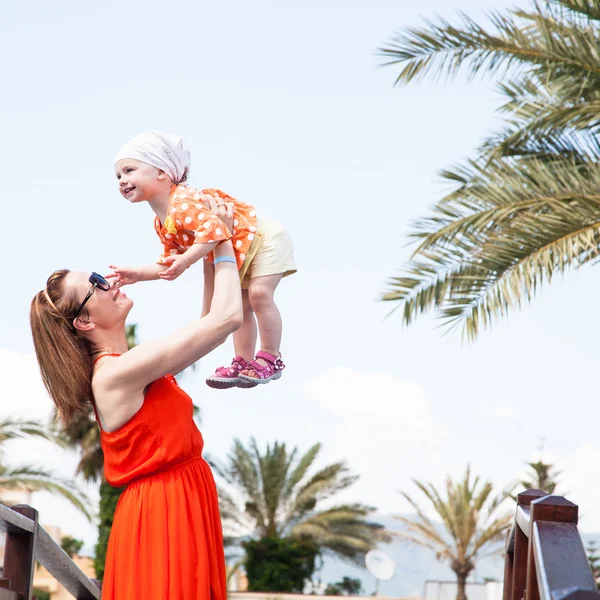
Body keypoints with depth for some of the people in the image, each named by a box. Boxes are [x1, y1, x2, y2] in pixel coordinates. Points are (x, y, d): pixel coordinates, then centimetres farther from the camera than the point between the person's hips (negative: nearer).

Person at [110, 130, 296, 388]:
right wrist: (137, 274, -4)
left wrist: (186, 260, -44)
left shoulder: (183, 203, -32)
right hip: (237, 254, 10)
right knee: (240, 304, 11)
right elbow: (169, 263, 7)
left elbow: (213, 229, -45)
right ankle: (244, 362, 18)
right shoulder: (161, 224, 2)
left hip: (262, 236, -10)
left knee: (259, 293, -19)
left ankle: (271, 358, -7)